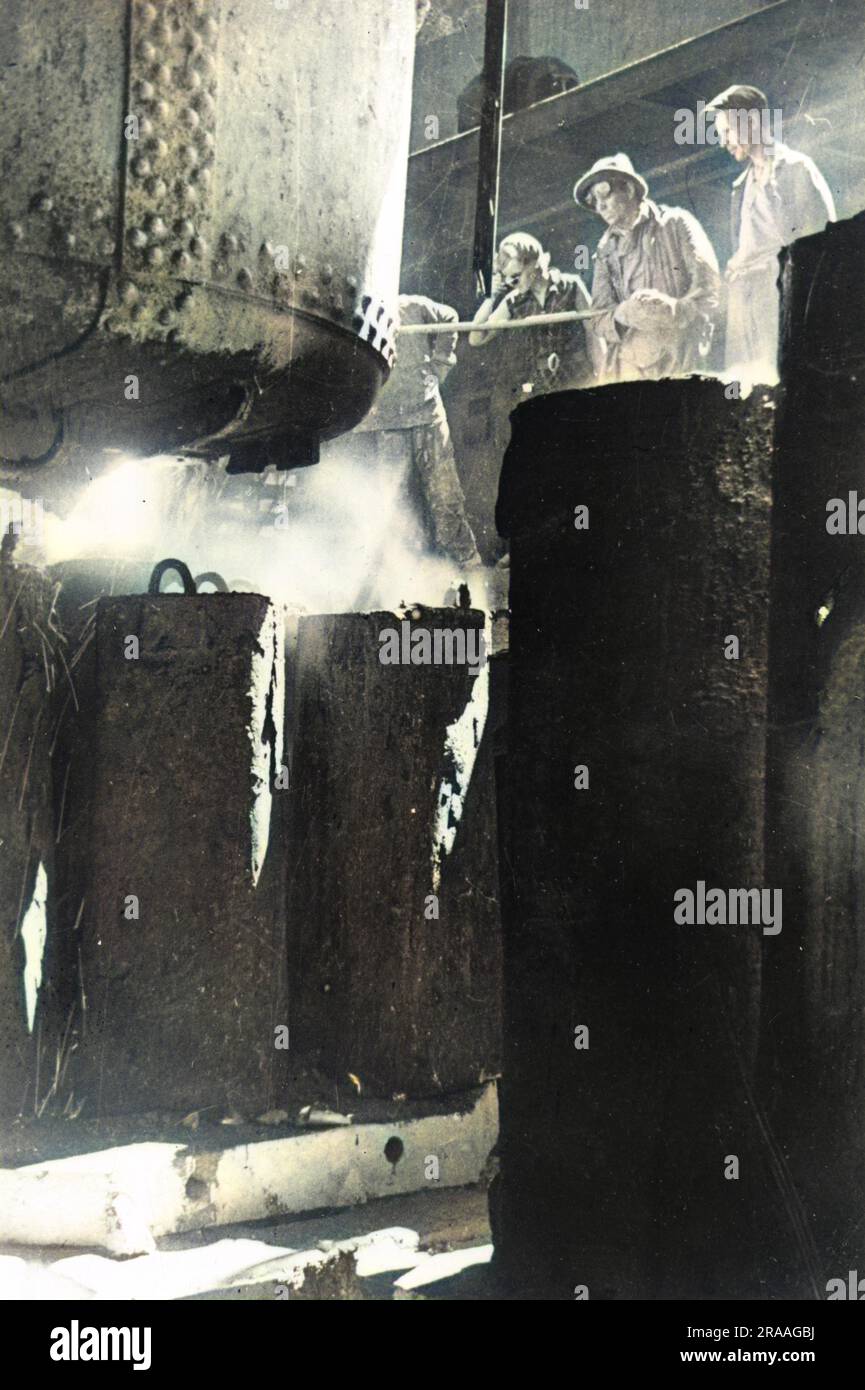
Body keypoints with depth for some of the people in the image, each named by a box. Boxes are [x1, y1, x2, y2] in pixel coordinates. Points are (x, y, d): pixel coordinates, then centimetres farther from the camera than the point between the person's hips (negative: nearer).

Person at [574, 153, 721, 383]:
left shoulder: (676, 224, 7)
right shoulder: (606, 249, 19)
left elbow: (709, 287, -4)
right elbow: (598, 318, 9)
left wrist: (675, 308, -25)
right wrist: (620, 316, -15)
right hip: (624, 363, 4)